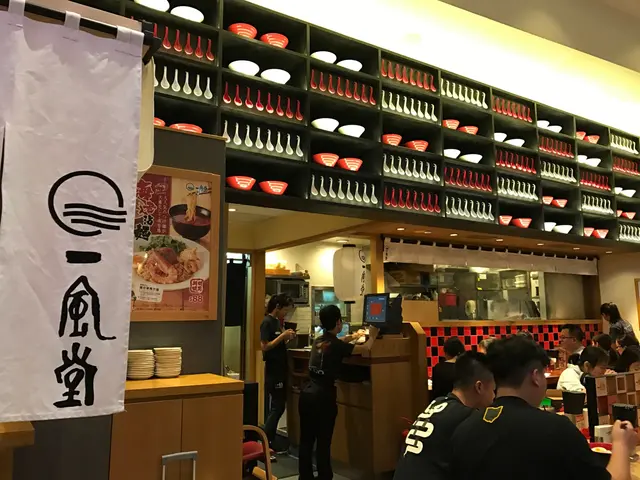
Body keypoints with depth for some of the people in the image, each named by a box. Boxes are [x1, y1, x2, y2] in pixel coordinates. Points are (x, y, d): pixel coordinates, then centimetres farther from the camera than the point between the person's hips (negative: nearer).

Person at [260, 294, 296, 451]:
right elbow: (265, 346, -19)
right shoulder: (267, 322, -14)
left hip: (280, 369, 9)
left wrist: (287, 338, 0)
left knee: (278, 406, 11)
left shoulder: (277, 321, 12)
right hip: (273, 370, -9)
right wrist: (282, 336, -21)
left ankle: (270, 441, 19)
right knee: (277, 407, -6)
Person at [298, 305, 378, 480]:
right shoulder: (336, 345, -11)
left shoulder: (319, 340, 10)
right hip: (323, 397, -7)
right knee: (323, 442, 2)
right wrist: (372, 336, 19)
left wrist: (352, 336, 46)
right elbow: (365, 348, -1)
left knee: (306, 439, 13)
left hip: (307, 394, 7)